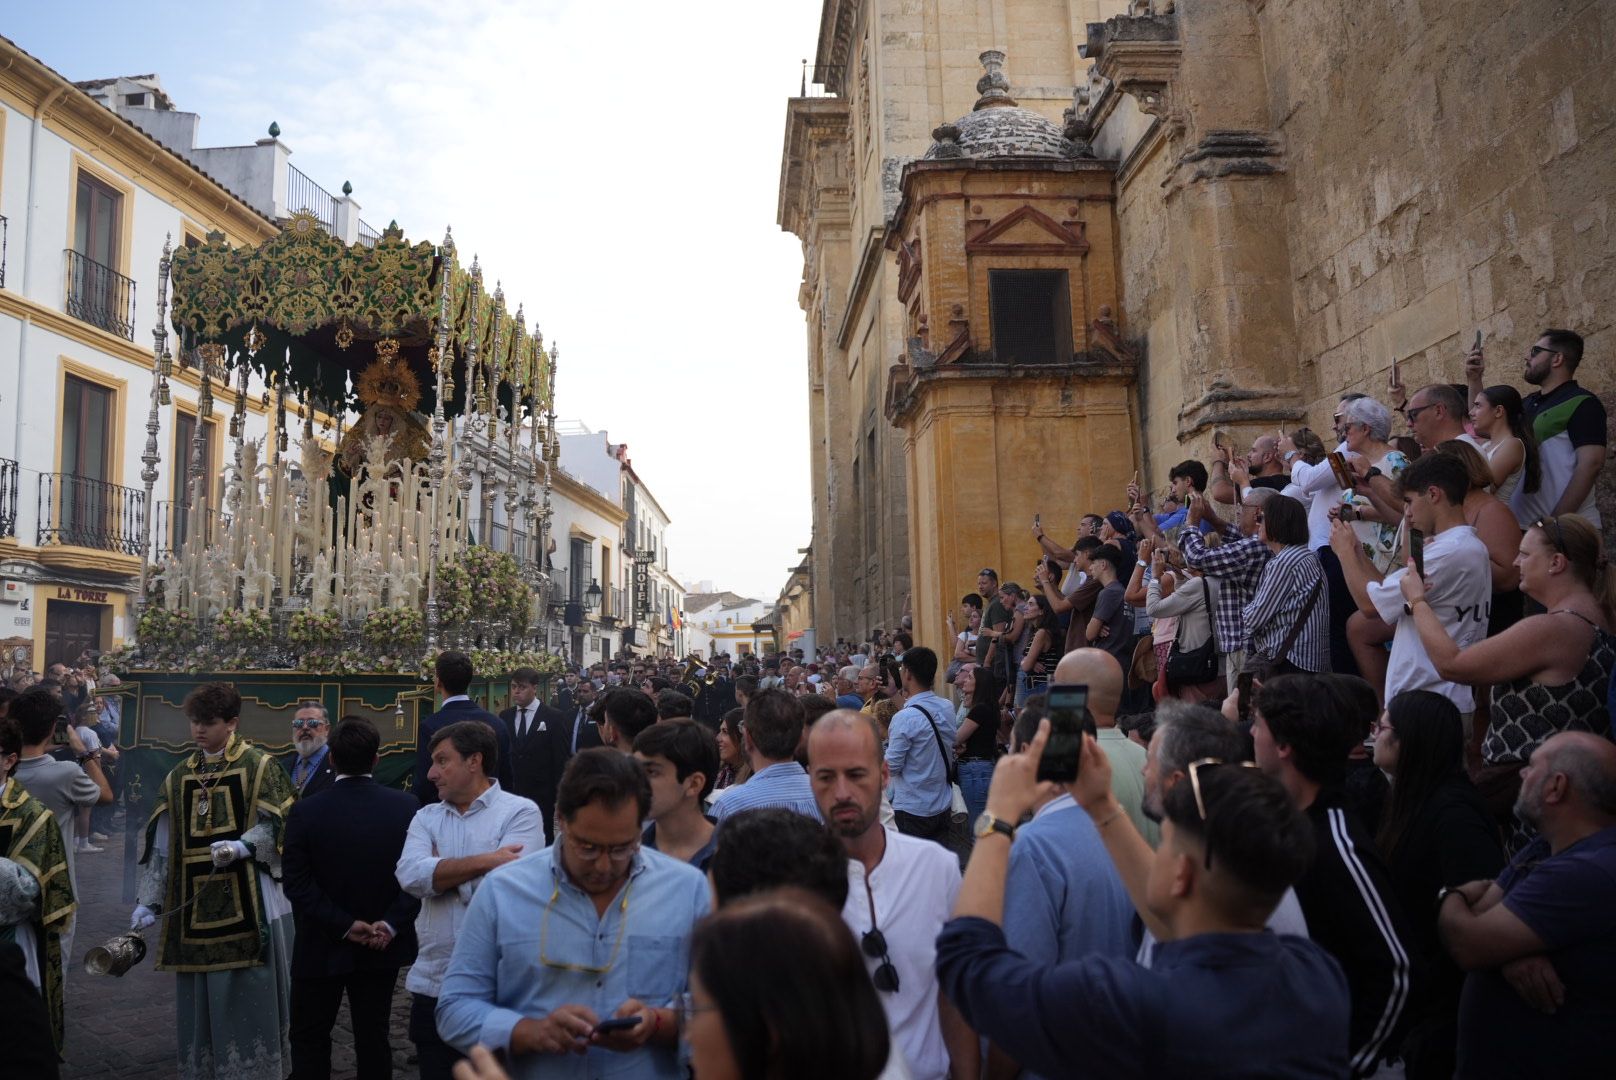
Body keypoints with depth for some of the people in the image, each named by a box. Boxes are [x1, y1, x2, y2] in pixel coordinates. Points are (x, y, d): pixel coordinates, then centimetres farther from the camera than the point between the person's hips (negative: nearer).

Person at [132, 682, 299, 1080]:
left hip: (248, 906, -4)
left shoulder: (259, 766, -3)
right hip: (195, 907, 5)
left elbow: (277, 827, -6)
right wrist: (149, 901, 4)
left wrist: (242, 846, -24)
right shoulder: (180, 775, 11)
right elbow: (161, 844, 10)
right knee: (201, 1001, 9)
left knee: (249, 998, -1)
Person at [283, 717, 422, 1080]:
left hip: (323, 946, -1)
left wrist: (344, 925, -12)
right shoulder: (405, 806, -9)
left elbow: (297, 885, -14)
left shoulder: (305, 811, -13)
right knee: (373, 1037, 13)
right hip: (383, 947, 2)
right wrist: (391, 924, -11)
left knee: (309, 1038, 16)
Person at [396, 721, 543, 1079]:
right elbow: (410, 875, -10)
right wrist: (486, 860, -18)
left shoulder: (520, 812, -7)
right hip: (432, 985, 5)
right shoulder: (426, 817, 8)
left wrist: (439, 869, -7)